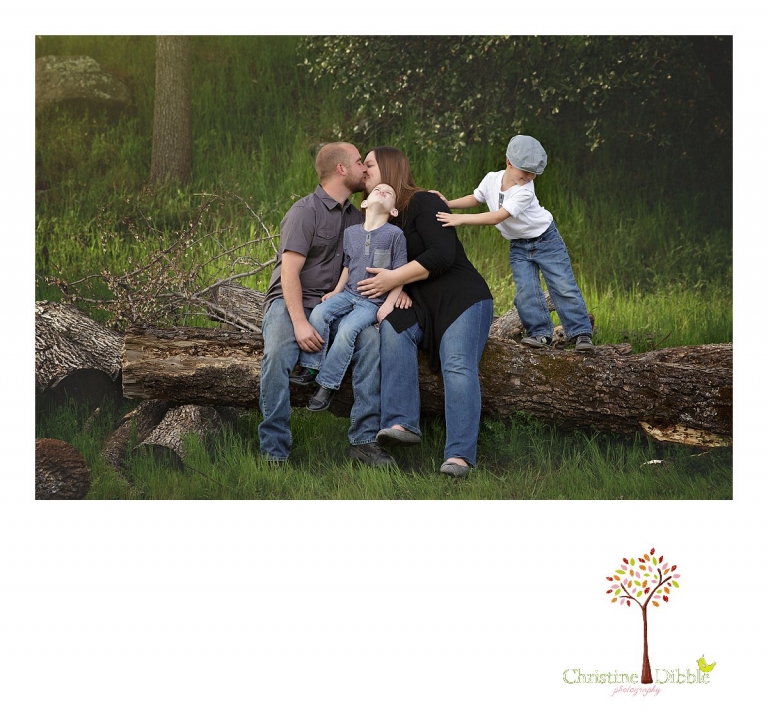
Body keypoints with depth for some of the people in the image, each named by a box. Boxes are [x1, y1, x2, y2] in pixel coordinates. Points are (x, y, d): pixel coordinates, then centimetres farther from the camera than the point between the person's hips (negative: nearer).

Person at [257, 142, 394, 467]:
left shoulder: (355, 217, 14)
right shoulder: (306, 211, -9)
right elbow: (290, 271, -16)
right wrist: (300, 324, -26)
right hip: (289, 302, -5)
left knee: (370, 338, -26)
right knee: (277, 355, -36)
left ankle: (364, 440, -23)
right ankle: (274, 453, -27)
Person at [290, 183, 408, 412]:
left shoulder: (394, 234, -6)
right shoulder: (351, 232, 8)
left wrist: (389, 303, -13)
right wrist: (336, 291, 8)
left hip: (373, 302, -4)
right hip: (348, 294, 5)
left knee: (346, 330, -27)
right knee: (319, 312, -22)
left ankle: (327, 385, -19)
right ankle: (310, 369, -14)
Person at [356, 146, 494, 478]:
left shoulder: (423, 203, -11)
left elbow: (442, 255, -21)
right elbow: (371, 271, 16)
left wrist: (394, 279, -20)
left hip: (462, 298, -6)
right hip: (423, 307, 6)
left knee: (458, 366, -26)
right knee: (394, 327, -26)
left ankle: (459, 455, -39)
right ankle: (403, 423, -33)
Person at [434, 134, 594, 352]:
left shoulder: (525, 192, -31)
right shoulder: (491, 179, -11)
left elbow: (497, 217, -38)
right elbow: (475, 199, 11)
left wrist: (459, 219, -41)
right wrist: (448, 204, -5)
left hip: (546, 240, -5)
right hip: (518, 246, 5)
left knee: (564, 287, -8)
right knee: (525, 291, -10)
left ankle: (581, 333, -3)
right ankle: (540, 333, -2)